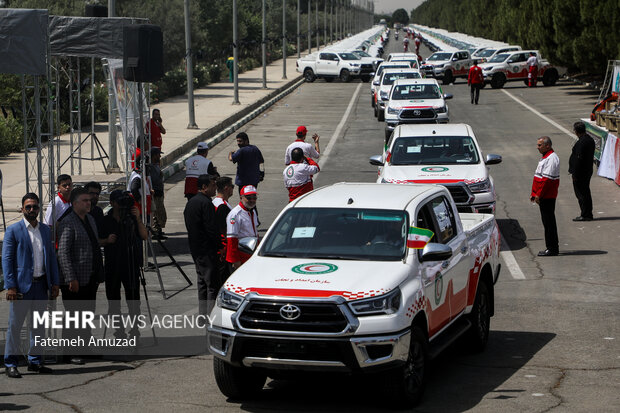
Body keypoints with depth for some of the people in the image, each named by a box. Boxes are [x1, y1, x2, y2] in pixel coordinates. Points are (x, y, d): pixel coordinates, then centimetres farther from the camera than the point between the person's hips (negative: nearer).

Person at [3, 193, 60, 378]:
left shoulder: (45, 230, 12)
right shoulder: (13, 230, -4)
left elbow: (51, 257, 14)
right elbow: (7, 259, -7)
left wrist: (54, 283, 7)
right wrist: (10, 286, -14)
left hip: (41, 285, 5)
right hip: (22, 285, -5)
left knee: (39, 325, 10)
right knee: (15, 325, -1)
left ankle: (35, 361, 19)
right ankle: (10, 363, 6)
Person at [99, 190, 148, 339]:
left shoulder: (131, 218, 3)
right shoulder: (106, 220, 4)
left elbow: (144, 236, -7)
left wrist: (137, 219, -17)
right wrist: (107, 240, -11)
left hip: (131, 264, -1)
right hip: (112, 265, 1)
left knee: (133, 296, -3)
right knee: (113, 297, 3)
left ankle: (134, 327, 6)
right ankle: (119, 328, 13)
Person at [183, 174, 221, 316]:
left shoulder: (190, 202, 13)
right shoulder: (206, 203, -16)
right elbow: (212, 229, -19)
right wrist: (220, 247, -11)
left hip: (195, 249, 10)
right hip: (207, 250, -10)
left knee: (202, 283, 15)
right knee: (212, 284, -6)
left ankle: (203, 314, 18)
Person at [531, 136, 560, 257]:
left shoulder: (551, 158, -17)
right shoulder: (545, 157, 17)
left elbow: (547, 179, -22)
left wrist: (539, 195, -21)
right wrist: (534, 193, 19)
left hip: (547, 196, -10)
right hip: (544, 196, 10)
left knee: (549, 221, -6)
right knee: (547, 221, 13)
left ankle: (552, 249, -3)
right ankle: (553, 247, 19)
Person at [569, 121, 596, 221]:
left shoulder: (581, 143, -22)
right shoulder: (590, 139, 9)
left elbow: (578, 159, -23)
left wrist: (574, 174, -18)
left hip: (580, 172, -10)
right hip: (588, 171, 10)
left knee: (581, 193, -2)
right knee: (586, 193, 17)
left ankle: (585, 215, 1)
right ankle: (588, 214, 24)